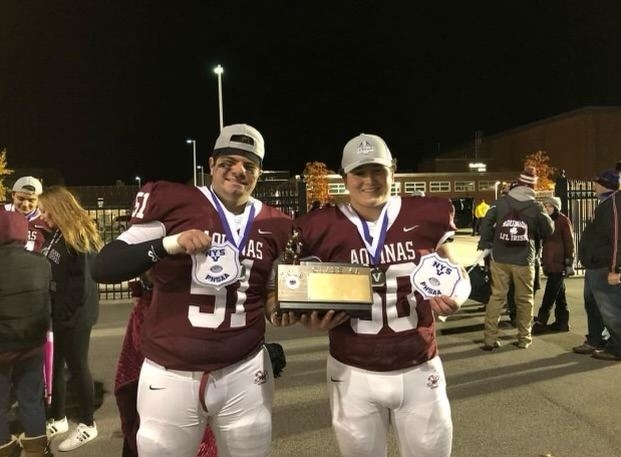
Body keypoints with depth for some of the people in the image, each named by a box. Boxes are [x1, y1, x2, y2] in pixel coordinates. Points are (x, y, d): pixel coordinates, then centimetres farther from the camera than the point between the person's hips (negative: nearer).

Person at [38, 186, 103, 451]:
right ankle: (58, 419, 32)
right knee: (54, 366, 16)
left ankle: (87, 424, 18)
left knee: (77, 367, 3)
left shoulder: (81, 237, -15)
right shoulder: (55, 235, 13)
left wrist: (67, 313, -18)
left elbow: (84, 281, -19)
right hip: (56, 314, 8)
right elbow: (50, 273, 17)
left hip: (74, 316, -8)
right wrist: (52, 311, 7)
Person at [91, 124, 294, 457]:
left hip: (245, 371, 3)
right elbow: (102, 268, -11)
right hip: (170, 375, -2)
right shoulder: (173, 203, -7)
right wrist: (170, 244, -24)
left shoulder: (272, 225, 4)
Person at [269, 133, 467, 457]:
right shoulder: (322, 229, -8)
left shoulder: (426, 217, -5)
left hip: (419, 369, 1)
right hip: (353, 373, 0)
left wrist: (451, 297, -10)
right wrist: (314, 319, -17)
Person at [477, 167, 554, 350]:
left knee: (496, 297, 7)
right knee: (524, 299, 13)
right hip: (524, 260, -1)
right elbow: (549, 231, 7)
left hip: (500, 258, 1)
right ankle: (524, 338, 19)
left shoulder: (500, 202, 1)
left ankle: (490, 338, 4)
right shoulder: (536, 206, -2)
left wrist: (485, 244, 8)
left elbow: (486, 223, -2)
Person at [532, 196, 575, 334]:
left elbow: (569, 242, -10)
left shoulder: (563, 220, -7)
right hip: (550, 263, 8)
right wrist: (544, 260, 16)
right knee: (559, 294, 13)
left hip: (559, 263, -8)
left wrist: (569, 262, -14)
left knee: (549, 295, -7)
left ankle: (540, 323, -5)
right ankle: (561, 322, 20)